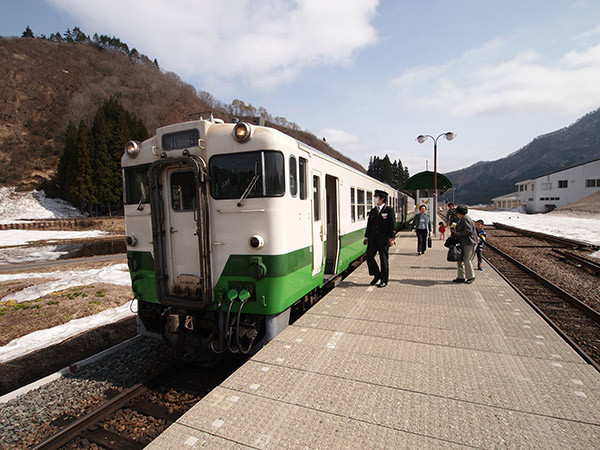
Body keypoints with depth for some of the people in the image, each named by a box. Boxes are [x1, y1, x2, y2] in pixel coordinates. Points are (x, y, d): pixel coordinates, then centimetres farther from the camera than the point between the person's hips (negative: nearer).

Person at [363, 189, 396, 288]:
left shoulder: (389, 210, -3)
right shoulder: (373, 211, 12)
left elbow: (392, 225, -6)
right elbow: (369, 225, 15)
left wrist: (391, 238, -13)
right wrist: (366, 237, 11)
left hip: (384, 239, -5)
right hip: (373, 238, 5)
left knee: (384, 259, 2)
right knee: (369, 256, -3)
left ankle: (384, 280, 14)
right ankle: (377, 275, 17)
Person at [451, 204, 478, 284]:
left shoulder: (466, 219, -15)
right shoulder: (461, 219, 15)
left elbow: (468, 231, -21)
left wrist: (457, 234, -14)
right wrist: (455, 232, 8)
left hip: (469, 243, -10)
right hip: (463, 243, 10)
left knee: (467, 260, -5)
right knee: (459, 260, 8)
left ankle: (471, 277, 12)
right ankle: (461, 277, 15)